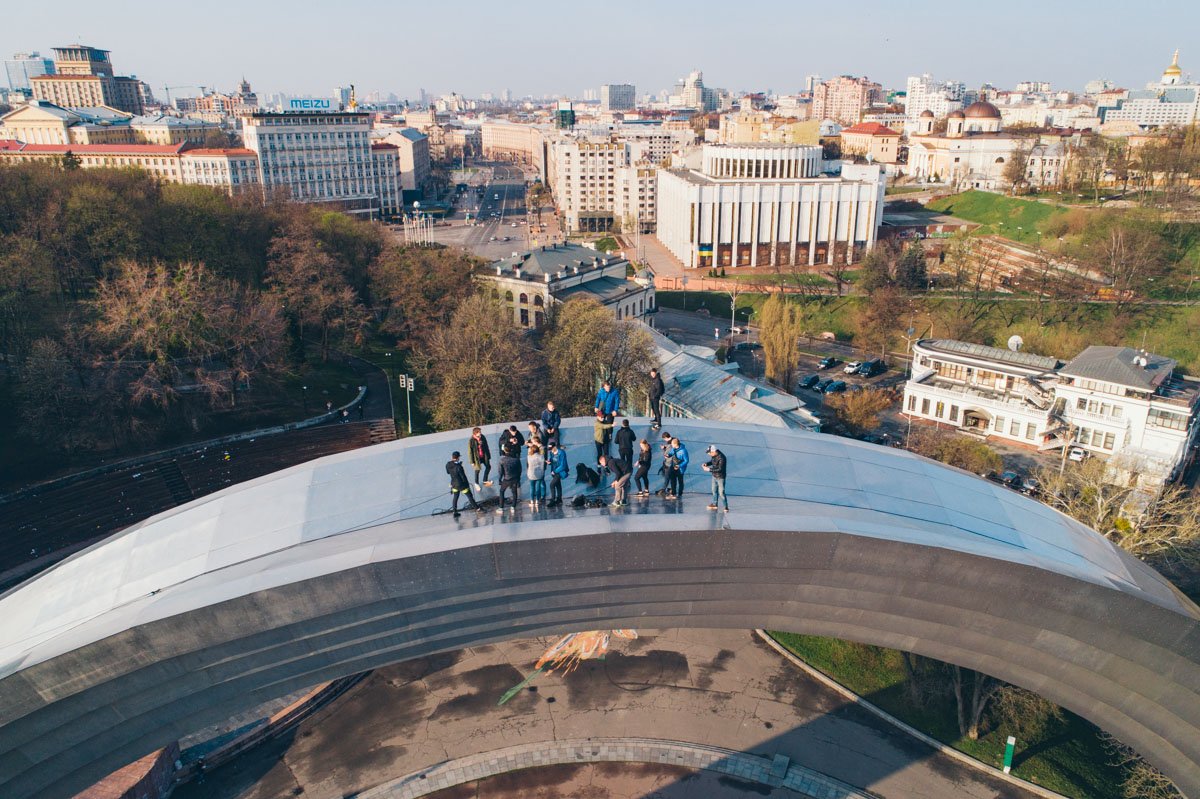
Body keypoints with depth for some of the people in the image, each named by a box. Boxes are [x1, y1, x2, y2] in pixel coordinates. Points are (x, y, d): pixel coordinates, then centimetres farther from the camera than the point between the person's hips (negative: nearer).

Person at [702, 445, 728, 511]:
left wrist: (709, 469, -28)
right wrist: (706, 464, -5)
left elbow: (720, 469, -30)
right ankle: (714, 504, 37)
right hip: (714, 476, 9)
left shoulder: (721, 458, -29)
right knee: (714, 491, 21)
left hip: (720, 477, -9)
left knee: (721, 493, -5)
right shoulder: (713, 455, -5)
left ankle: (726, 507, 6)